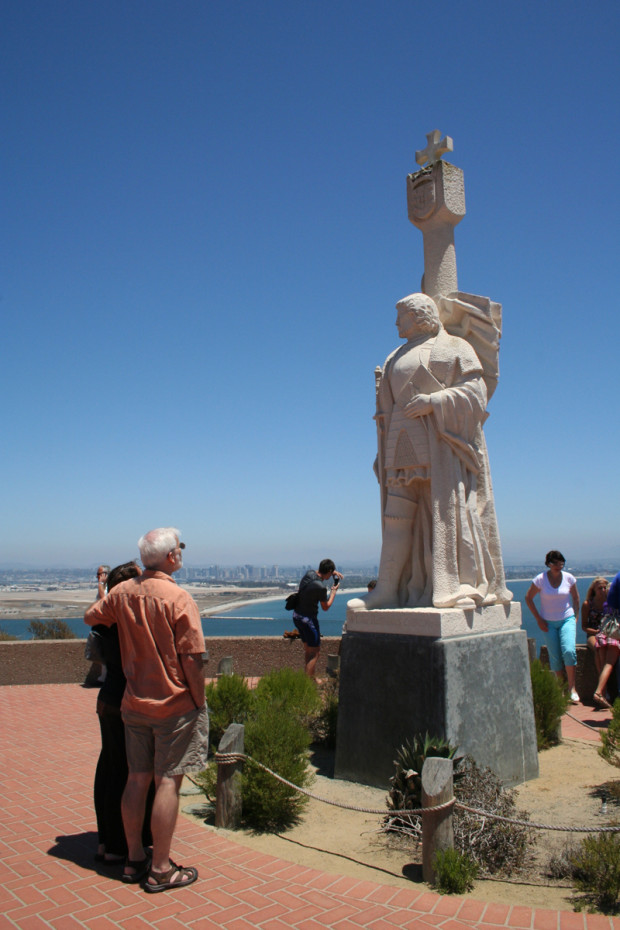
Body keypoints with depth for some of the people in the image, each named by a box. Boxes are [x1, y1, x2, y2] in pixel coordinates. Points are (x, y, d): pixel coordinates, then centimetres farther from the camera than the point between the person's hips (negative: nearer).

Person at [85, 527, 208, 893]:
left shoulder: (123, 592, -1)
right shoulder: (179, 599, -19)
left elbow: (90, 617, 16)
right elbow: (193, 659, -19)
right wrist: (200, 702, -8)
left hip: (135, 704, 6)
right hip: (175, 705, -6)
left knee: (138, 779, 15)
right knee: (168, 782, 3)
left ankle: (135, 859, 28)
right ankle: (161, 870, 13)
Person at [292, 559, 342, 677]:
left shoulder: (309, 573, -1)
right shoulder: (321, 587, -24)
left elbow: (318, 573, 26)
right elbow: (325, 607, -8)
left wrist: (334, 572, 13)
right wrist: (333, 591, 2)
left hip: (297, 616, 9)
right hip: (308, 619, -9)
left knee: (307, 648, 22)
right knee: (315, 652, 4)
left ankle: (307, 675, 34)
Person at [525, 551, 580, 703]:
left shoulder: (569, 578, -3)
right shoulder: (540, 579, -10)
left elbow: (575, 597, 14)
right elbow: (528, 598, -1)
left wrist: (575, 616, 8)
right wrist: (538, 619, -3)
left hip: (567, 619, 1)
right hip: (549, 623, 0)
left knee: (569, 651, -18)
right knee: (555, 657, 1)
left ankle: (572, 687, -8)